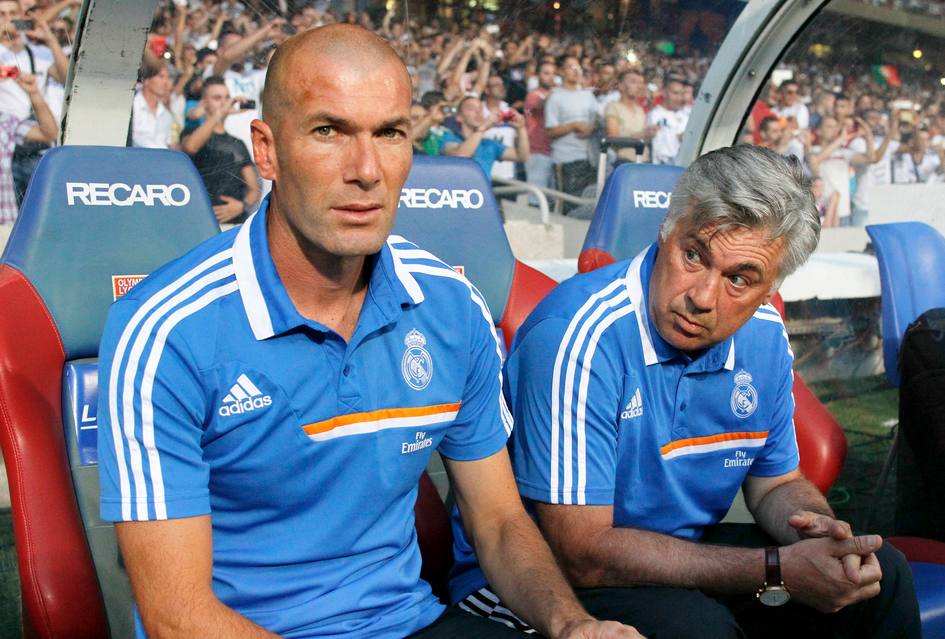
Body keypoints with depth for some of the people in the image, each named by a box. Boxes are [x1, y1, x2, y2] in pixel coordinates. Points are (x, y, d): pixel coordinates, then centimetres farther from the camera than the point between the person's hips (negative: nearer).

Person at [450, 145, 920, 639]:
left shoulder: (765, 338, -3)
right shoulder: (582, 338, -27)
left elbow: (777, 484, 11)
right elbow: (582, 553, -27)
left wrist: (817, 529, -14)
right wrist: (777, 570, -27)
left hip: (688, 552, 7)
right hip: (551, 572, -6)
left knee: (881, 575, 1)